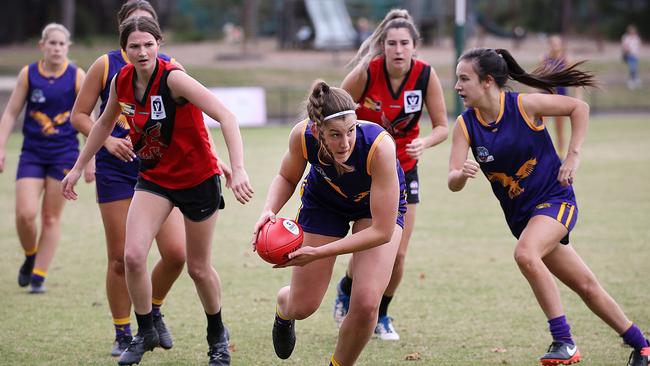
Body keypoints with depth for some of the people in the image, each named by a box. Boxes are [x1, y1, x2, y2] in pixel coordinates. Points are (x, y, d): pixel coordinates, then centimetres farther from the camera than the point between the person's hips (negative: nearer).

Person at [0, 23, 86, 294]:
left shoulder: (77, 76, -4)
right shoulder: (28, 74, -1)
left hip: (64, 155, -1)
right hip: (32, 153, 1)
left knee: (51, 218, 3)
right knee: (25, 214, -11)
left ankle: (38, 277, 12)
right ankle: (30, 258, 18)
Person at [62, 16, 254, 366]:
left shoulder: (172, 78, -25)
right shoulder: (121, 81, -6)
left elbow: (225, 116, -33)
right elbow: (104, 123, 15)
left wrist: (238, 169, -44)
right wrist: (77, 167, 19)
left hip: (198, 178, -4)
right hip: (153, 177, 4)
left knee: (198, 268, 7)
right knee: (133, 256, -14)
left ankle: (217, 336, 33)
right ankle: (145, 333, 7)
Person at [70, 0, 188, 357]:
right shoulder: (106, 65, -1)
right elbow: (79, 115, 3)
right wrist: (107, 141, -13)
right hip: (116, 170, -1)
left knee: (176, 253, -10)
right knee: (121, 258, 0)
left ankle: (153, 311, 19)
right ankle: (123, 334, 17)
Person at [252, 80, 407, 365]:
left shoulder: (379, 146, -42)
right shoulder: (302, 136, -33)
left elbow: (382, 231, -36)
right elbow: (287, 177, -7)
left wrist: (318, 253, -38)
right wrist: (269, 210, -28)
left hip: (378, 205, -2)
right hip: (323, 200, 2)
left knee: (366, 304, -18)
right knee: (302, 307, 8)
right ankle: (283, 306, 48)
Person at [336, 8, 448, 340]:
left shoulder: (426, 75, -15)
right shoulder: (366, 72, -21)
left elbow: (442, 127, -9)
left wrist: (423, 143, -28)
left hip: (403, 167, 2)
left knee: (397, 254, 0)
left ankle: (381, 315, 26)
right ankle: (346, 291, 25)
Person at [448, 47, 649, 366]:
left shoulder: (524, 105, -17)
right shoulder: (465, 125, -6)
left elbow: (579, 108, -5)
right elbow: (453, 183, -13)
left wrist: (573, 157, -12)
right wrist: (462, 174, -37)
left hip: (555, 198, -5)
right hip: (520, 214, 5)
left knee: (525, 254, -32)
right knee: (586, 286, 11)